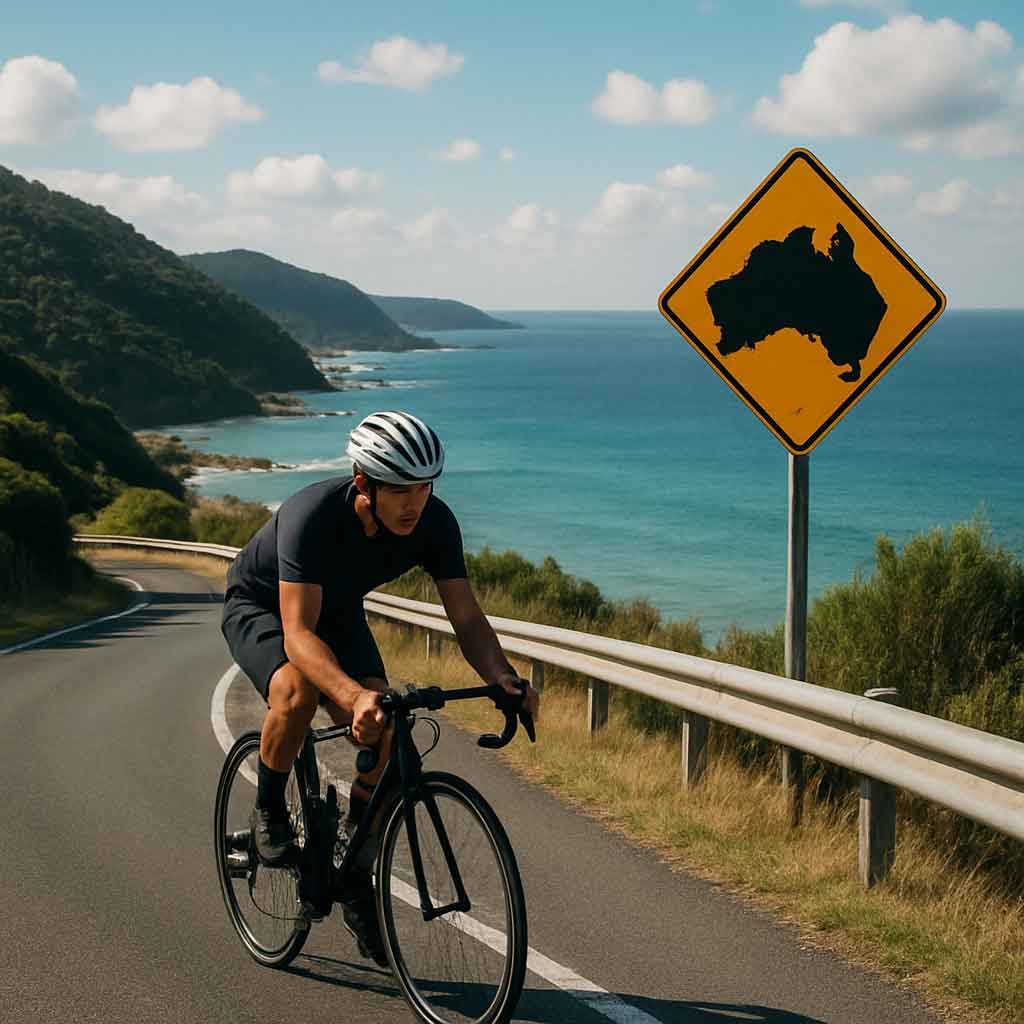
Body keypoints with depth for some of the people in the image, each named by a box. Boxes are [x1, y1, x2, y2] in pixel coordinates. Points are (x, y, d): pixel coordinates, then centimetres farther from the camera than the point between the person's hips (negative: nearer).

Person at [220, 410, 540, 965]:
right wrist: (355, 695, -62)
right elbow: (298, 633, -45)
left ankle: (356, 882, 4)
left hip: (338, 611, 4)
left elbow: (467, 618, -22)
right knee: (298, 690, -37)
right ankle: (268, 811, -8)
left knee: (384, 737, -16)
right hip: (259, 608, -4)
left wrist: (505, 679, -42)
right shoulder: (313, 516, -39)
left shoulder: (434, 523, -25)